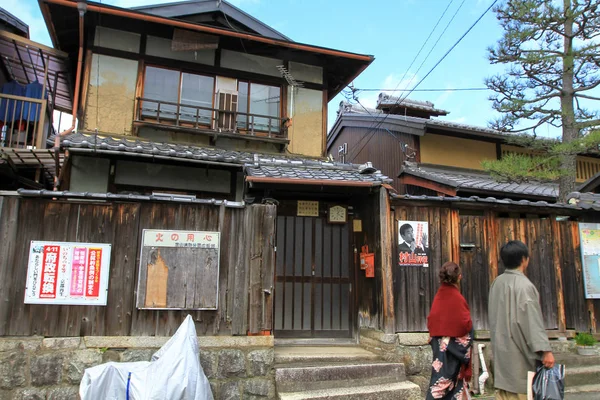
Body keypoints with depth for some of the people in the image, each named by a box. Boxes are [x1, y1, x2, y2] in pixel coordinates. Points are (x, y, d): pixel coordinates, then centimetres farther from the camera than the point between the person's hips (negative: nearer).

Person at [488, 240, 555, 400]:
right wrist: (545, 350, -17)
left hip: (501, 349, 7)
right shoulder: (524, 285, -16)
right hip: (519, 351, -7)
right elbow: (532, 321, -20)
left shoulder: (497, 283, 7)